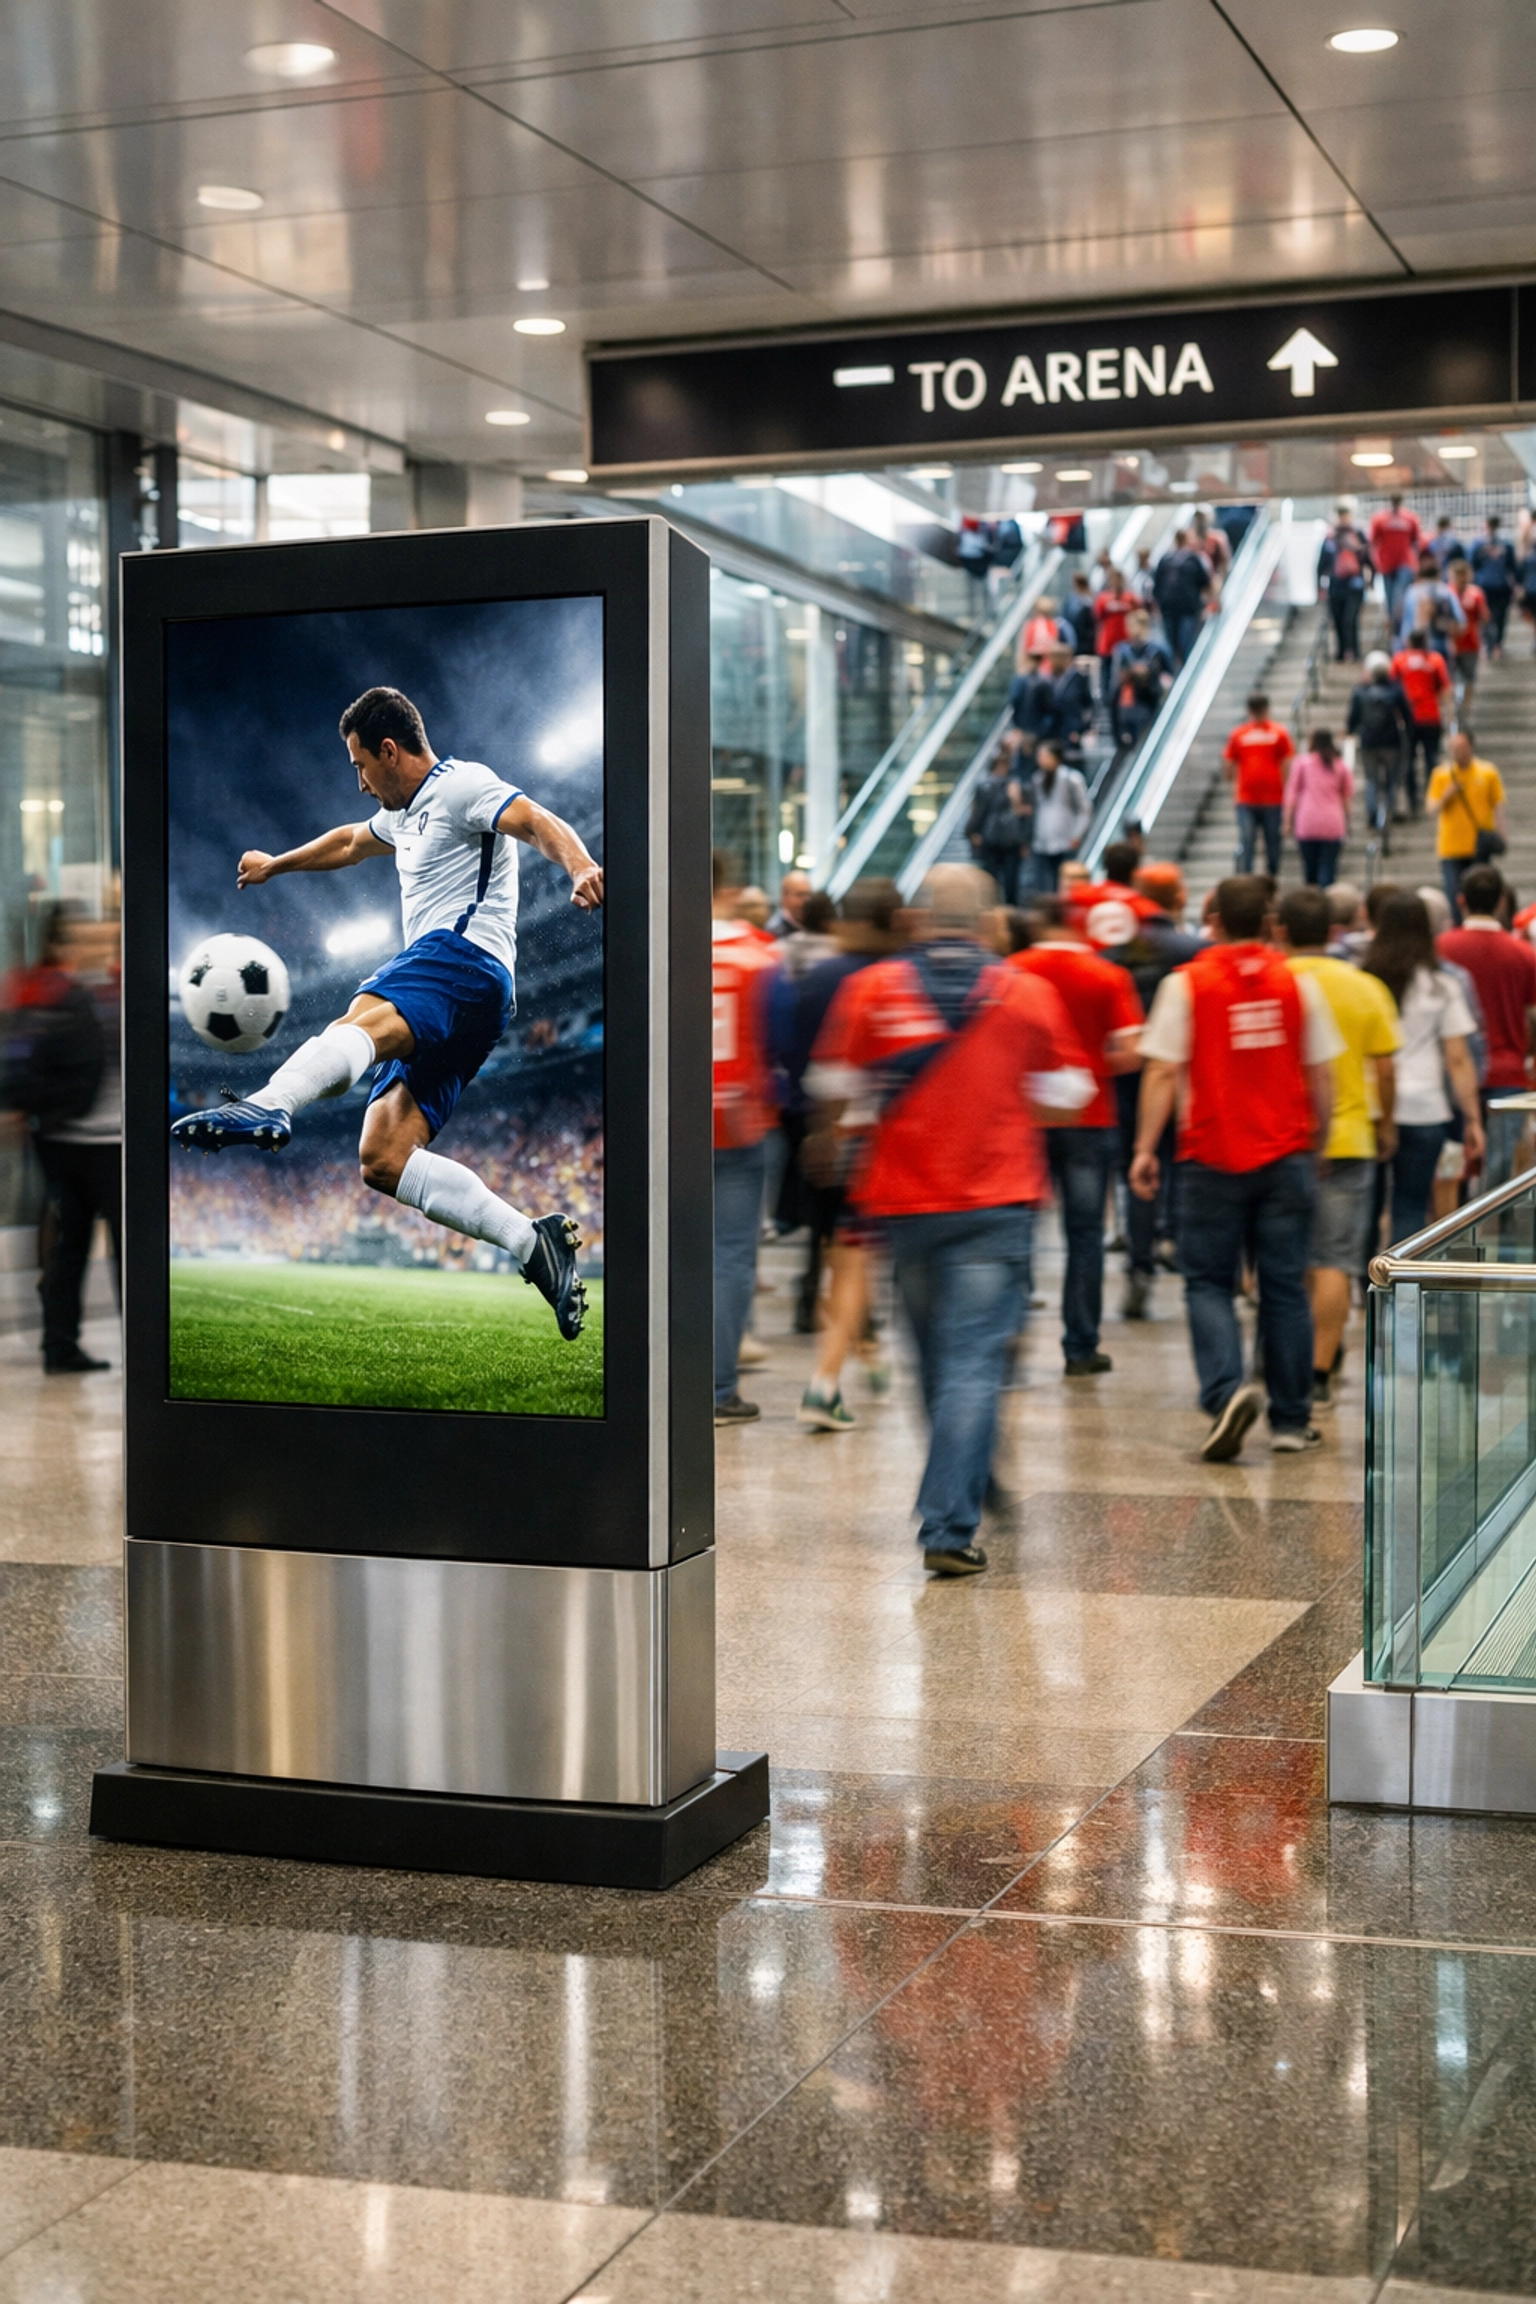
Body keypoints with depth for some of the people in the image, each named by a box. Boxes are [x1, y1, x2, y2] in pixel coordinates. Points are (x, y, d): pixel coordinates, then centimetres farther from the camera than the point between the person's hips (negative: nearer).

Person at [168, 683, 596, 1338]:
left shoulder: (461, 785, 2)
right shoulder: (407, 812, 32)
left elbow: (540, 823, -15)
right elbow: (349, 842, 52)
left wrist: (581, 868, -36)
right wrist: (275, 865, 66)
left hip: (461, 955, -9)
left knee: (358, 1022, -38)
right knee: (383, 1160, -8)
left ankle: (267, 1108, -68)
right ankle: (533, 1242, -14)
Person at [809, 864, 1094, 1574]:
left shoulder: (873, 989, -2)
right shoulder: (1028, 995, -3)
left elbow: (836, 1090, 5)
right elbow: (1065, 1095, 2)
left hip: (904, 1197, 2)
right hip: (996, 1200, -2)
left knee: (935, 1351, 20)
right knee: (973, 1361, -5)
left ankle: (959, 1492, 36)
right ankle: (949, 1526, -15)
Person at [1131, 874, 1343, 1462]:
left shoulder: (1185, 984, -5)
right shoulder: (1298, 985, 3)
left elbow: (1162, 1072, -7)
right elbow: (1320, 1076, 7)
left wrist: (1145, 1148, -2)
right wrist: (1317, 1142, 19)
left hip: (1213, 1158, -2)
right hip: (1285, 1156, 2)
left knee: (1208, 1283, 6)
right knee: (1284, 1288, 8)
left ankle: (1227, 1390, -16)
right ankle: (1291, 1419, 13)